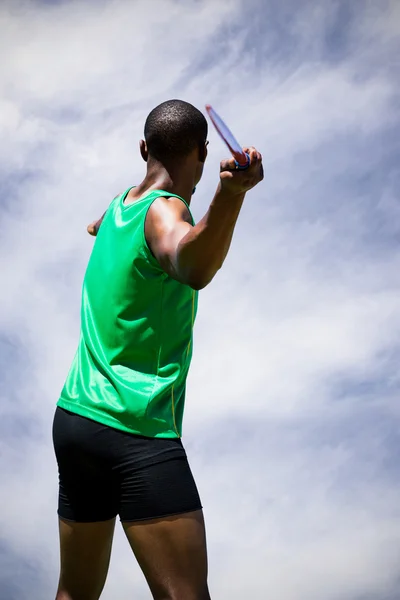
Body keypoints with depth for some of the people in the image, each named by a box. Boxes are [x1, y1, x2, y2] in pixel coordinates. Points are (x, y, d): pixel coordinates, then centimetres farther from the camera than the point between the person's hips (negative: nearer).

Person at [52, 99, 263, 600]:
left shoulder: (118, 205, 12)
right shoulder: (163, 210, -12)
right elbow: (191, 266, -37)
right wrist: (231, 195, -54)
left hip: (72, 418, 9)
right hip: (136, 432, -9)